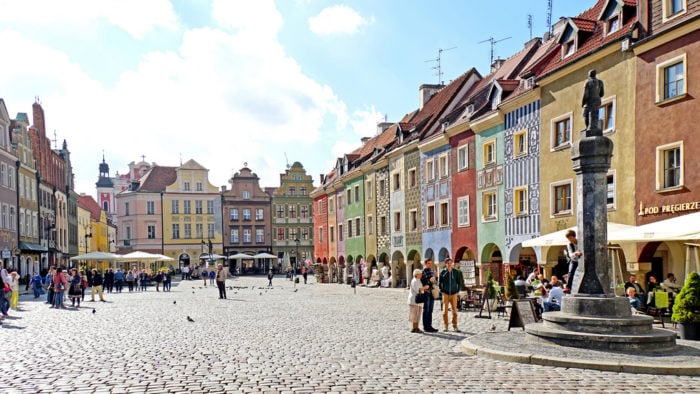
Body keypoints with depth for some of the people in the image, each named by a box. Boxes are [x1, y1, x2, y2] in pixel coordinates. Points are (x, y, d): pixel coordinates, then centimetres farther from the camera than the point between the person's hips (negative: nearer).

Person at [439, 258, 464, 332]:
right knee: (445, 310, -1)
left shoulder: (456, 272, 3)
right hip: (445, 293, 0)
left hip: (454, 293, 0)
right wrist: (441, 291, 1)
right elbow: (439, 282, 9)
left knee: (454, 310, 0)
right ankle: (445, 326, 7)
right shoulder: (442, 272, 2)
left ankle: (454, 326, 8)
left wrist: (458, 291, 2)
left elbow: (459, 282, 9)